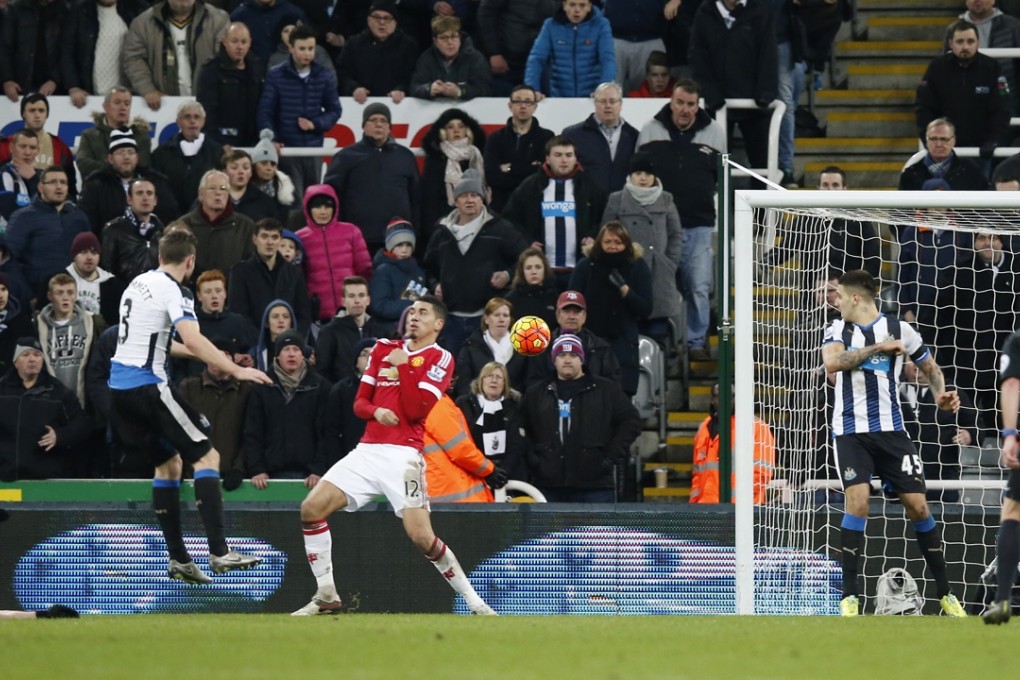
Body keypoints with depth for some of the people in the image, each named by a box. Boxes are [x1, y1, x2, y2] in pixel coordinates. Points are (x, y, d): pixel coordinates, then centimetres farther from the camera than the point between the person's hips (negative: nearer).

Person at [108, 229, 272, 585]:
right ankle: (219, 552, -17)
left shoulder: (138, 284, 17)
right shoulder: (172, 290, -9)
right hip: (147, 386, -9)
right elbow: (193, 340, -23)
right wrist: (236, 370, -22)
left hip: (119, 388, 9)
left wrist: (195, 353, 41)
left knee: (168, 462, 19)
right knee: (206, 456, -7)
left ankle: (178, 558, 15)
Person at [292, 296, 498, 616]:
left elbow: (416, 410, -10)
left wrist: (403, 366, -9)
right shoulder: (384, 349, 17)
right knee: (312, 508, -9)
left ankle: (475, 602, -4)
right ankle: (326, 596, 2)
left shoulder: (440, 359, 0)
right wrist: (375, 411, -6)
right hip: (367, 450, 5)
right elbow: (360, 401, 15)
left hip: (403, 455, -5)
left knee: (421, 535, -18)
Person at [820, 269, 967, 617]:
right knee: (857, 503, -16)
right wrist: (878, 348, -15)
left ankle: (945, 594, 12)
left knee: (918, 506, -1)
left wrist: (941, 393, -4)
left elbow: (930, 366, 15)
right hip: (851, 432, 0)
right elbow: (832, 362, -14)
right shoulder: (838, 329, 5)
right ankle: (849, 597, -11)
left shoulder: (899, 329, 3)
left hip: (891, 431, 0)